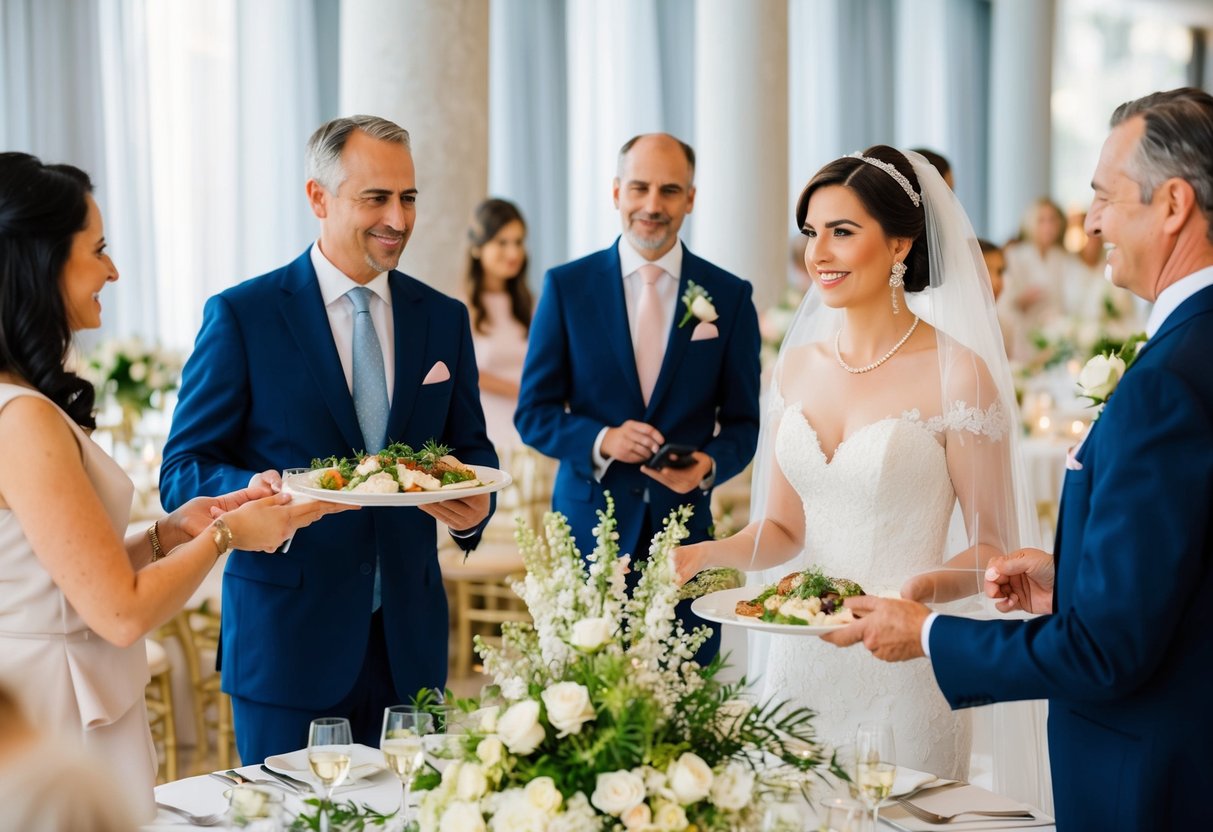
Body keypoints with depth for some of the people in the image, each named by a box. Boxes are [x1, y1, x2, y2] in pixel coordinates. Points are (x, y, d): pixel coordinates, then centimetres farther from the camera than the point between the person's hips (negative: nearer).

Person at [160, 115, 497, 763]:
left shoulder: (444, 319, 9)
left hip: (409, 642, 4)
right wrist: (253, 492, -25)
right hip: (287, 638, -3)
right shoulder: (241, 316, -3)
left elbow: (470, 448, 14)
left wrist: (474, 506, -8)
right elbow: (183, 470, -3)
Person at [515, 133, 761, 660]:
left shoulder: (729, 297, 4)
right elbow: (533, 413, 3)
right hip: (590, 524, -1)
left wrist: (709, 465, -13)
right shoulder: (566, 286, 2)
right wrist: (600, 440, -15)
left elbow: (742, 422, 8)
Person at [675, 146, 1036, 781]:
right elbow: (782, 527, 11)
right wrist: (703, 554, -7)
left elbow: (993, 544, -6)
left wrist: (927, 587, -25)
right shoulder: (798, 365, 6)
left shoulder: (957, 372, -10)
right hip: (800, 653, 5)